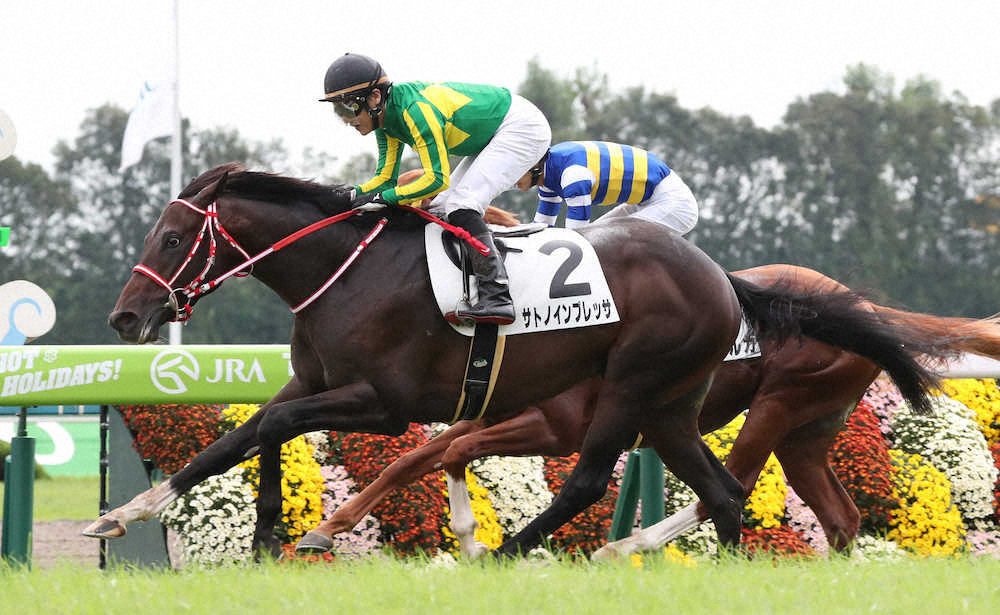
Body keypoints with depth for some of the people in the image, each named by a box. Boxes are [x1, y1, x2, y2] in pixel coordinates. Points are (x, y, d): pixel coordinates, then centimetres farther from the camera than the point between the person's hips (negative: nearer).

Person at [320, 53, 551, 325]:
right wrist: (347, 197, -12)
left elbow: (437, 179, -31)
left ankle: (497, 299, -28)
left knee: (460, 206, -21)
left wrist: (383, 197, -28)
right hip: (493, 134, 10)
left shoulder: (416, 109, -30)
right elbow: (385, 178, 4)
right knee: (441, 207, 11)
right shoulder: (386, 119, -1)